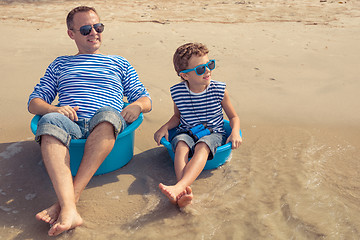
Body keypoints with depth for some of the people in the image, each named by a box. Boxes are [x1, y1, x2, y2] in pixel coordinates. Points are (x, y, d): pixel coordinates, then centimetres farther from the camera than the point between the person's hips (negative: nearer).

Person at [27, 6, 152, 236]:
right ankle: (70, 210, -49)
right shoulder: (61, 64, 30)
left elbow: (146, 100, 24)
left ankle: (69, 199, -42)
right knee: (50, 121, -35)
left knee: (108, 113, -37)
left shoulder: (119, 64, 29)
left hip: (104, 129, 0)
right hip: (70, 124, 1)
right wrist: (53, 109, -3)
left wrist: (137, 106, -2)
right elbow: (34, 102, 22)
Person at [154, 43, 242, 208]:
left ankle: (179, 187, -57)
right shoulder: (177, 92, -3)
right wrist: (165, 127, -4)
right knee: (181, 145, -34)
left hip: (213, 133, -1)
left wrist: (235, 132, -14)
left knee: (202, 146, -36)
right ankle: (185, 190, -55)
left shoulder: (219, 90, -6)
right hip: (186, 132, 2)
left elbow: (233, 116, 6)